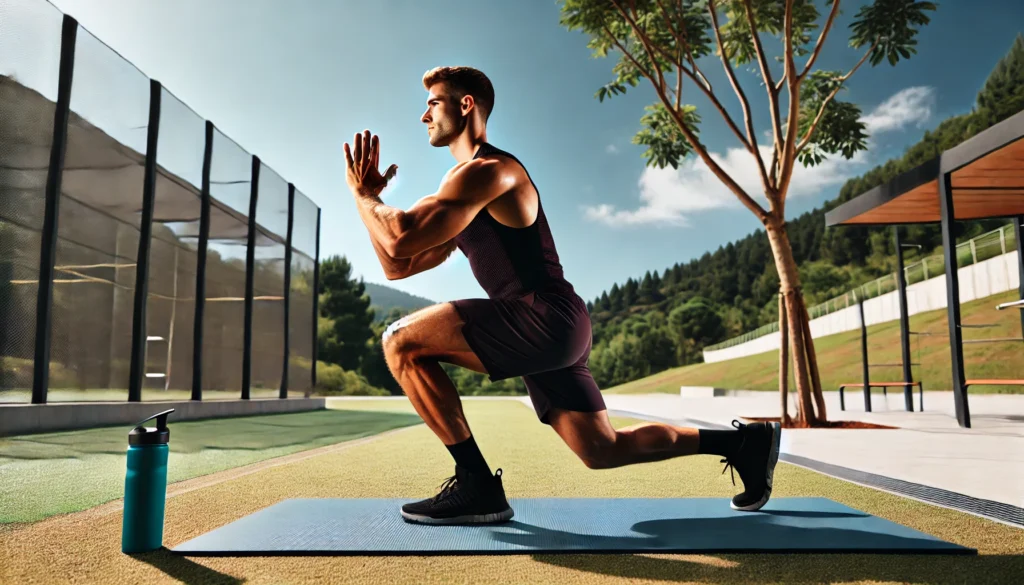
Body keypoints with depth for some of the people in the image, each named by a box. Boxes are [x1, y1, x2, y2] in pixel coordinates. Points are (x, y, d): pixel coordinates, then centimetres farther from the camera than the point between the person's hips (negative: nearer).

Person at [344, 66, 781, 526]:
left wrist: (364, 194, -2)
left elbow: (403, 238, -20)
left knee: (401, 340, -12)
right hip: (548, 332, 10)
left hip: (545, 320, -10)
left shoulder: (485, 171, -7)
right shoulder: (464, 192, 23)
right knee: (602, 451, 15)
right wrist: (370, 195, 18)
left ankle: (475, 485, -8)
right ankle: (742, 440, 25)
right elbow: (398, 265, 22)